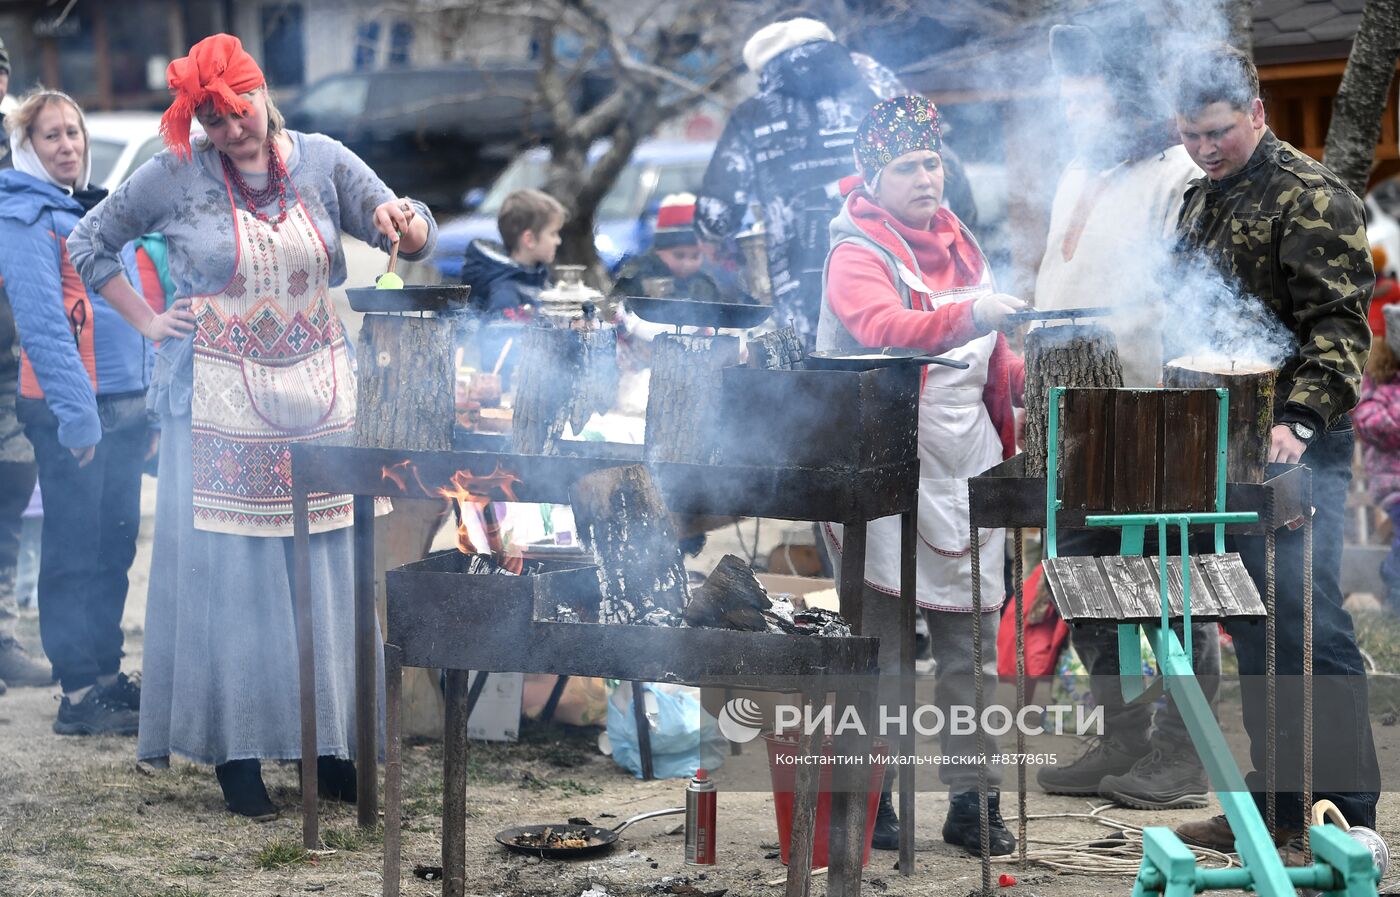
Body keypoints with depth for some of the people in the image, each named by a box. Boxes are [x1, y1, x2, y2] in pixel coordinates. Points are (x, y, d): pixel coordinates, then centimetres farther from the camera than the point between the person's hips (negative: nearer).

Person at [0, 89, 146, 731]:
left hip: (125, 406, 8)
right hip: (70, 411, -8)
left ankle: (106, 673, 22)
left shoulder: (93, 208, 16)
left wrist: (151, 396, 16)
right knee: (75, 552, -3)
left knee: (115, 547, 12)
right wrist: (75, 413, -22)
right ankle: (80, 695, 2)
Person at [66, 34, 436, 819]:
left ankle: (335, 747, 10)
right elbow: (90, 243, 9)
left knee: (329, 568, 2)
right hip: (220, 404, -2)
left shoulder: (322, 162, 4)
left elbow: (415, 238, 3)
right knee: (230, 575, -2)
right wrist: (145, 321, 2)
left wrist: (401, 222, -20)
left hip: (318, 398, 2)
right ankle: (237, 754, 4)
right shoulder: (175, 178, -1)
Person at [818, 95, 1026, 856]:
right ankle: (868, 798, 7)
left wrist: (1029, 378, 6)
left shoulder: (957, 244, 16)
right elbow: (885, 329, -29)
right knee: (882, 639, -1)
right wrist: (967, 317, -44)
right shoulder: (857, 253, -8)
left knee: (973, 637, 5)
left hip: (966, 465, 6)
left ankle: (972, 799, 10)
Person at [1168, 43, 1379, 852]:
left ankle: (1349, 806, -7)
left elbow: (1337, 324, -15)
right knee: (1253, 629, 10)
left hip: (1296, 447, -8)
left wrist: (1300, 419, -25)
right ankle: (1278, 796, 16)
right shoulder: (1202, 201, 17)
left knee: (1306, 619, -11)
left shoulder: (1310, 197, -8)